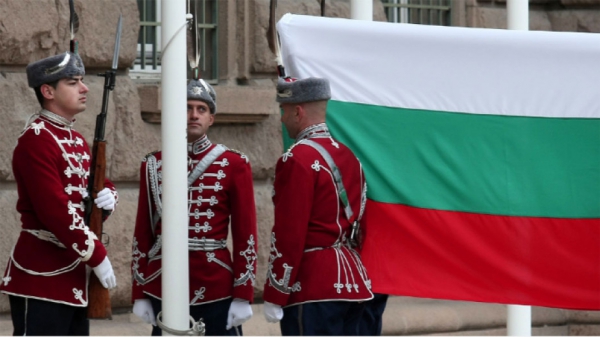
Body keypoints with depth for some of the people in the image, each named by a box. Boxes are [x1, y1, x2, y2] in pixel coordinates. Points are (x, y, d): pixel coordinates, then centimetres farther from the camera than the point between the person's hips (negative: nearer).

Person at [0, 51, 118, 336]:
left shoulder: (76, 141, 15)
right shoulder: (36, 140, -15)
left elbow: (101, 183, 24)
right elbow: (55, 210, -22)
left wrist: (107, 196, -1)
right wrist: (97, 256, -18)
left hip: (73, 277, 10)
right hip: (42, 275, -10)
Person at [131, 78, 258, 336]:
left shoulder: (234, 165, 0)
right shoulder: (154, 165, 6)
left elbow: (245, 234, -2)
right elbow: (143, 232, 8)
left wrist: (243, 296, -7)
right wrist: (140, 293, 5)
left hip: (216, 287, -2)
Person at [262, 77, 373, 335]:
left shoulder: (297, 161, -13)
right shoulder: (348, 157, 14)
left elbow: (288, 235, -16)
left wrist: (274, 296, -12)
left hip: (313, 290, -9)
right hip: (352, 284, 9)